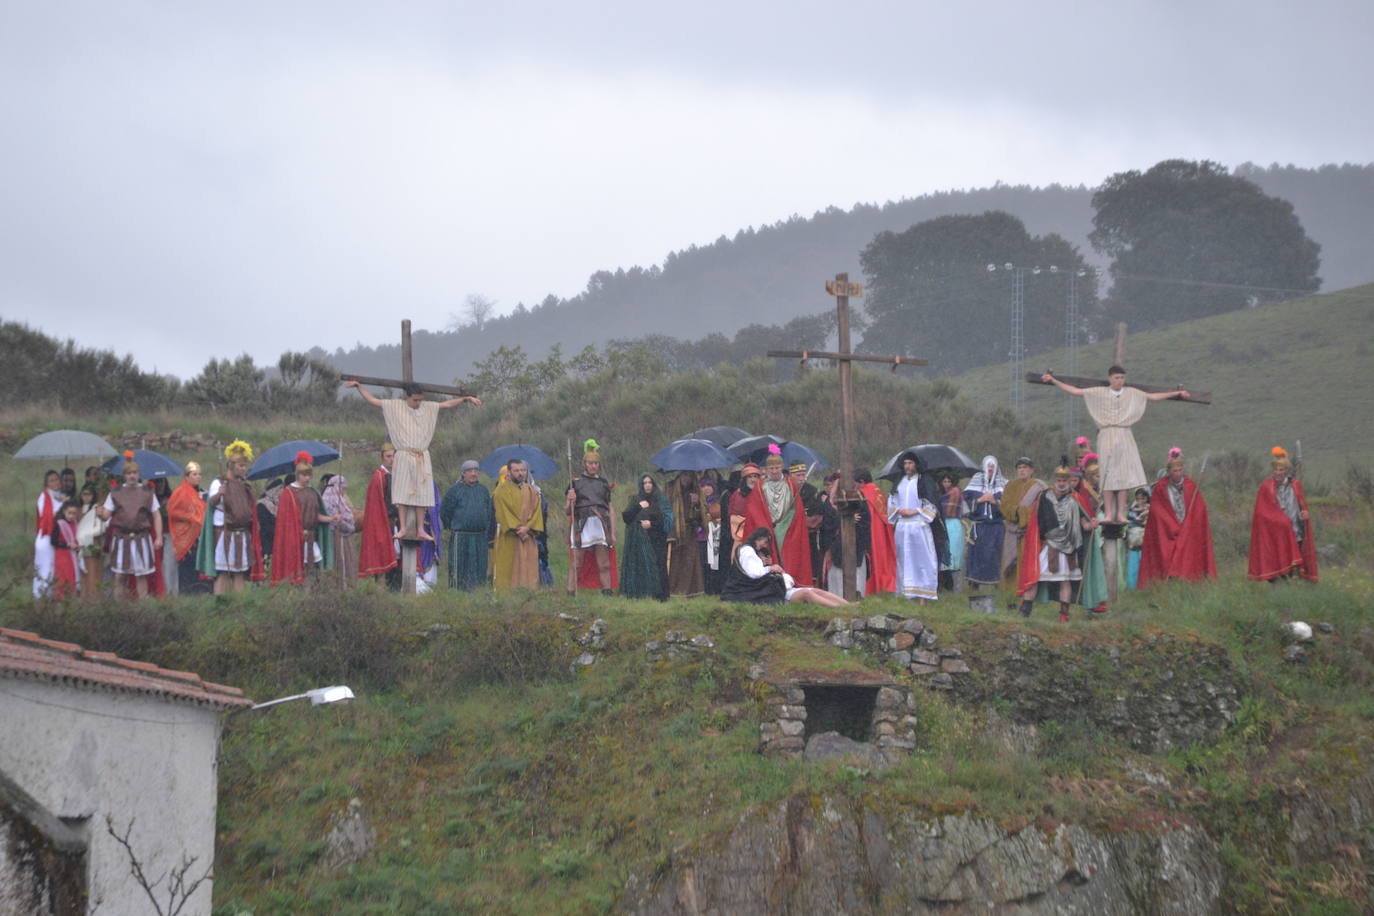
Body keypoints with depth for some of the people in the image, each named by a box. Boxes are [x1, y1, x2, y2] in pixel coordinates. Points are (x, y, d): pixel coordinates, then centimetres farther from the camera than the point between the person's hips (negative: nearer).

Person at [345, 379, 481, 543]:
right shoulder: (395, 406, 3)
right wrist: (358, 386, 1)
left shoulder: (428, 407, 10)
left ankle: (419, 530, 4)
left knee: (421, 494, 1)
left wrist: (466, 398, 13)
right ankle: (403, 528, -6)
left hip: (422, 458, 3)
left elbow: (447, 404, 18)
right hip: (404, 457, -3)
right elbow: (372, 400, 5)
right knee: (402, 494, -7)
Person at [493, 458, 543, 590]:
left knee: (528, 570, 1)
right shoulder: (502, 490, -1)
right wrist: (518, 529, -16)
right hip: (508, 539, -4)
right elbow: (503, 513, -9)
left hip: (528, 538, 4)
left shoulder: (531, 491, 14)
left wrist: (527, 527, -12)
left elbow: (536, 512, 6)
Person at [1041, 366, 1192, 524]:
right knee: (1108, 475, -4)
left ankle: (1120, 513, -3)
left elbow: (1153, 397, 14)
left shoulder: (1132, 394, 11)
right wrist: (1054, 381, 0)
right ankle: (1109, 514, -3)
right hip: (1106, 436, -1)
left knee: (1123, 475, -4)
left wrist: (1177, 393, 12)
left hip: (1124, 437, 1)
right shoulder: (1099, 393, 6)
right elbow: (1075, 391, 5)